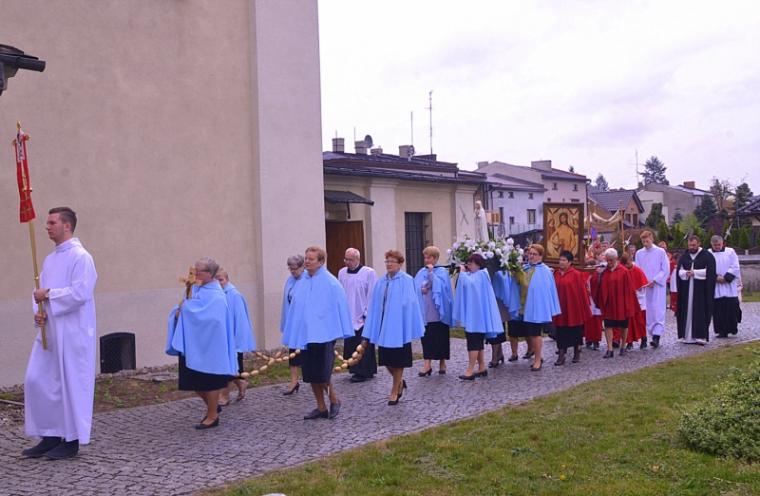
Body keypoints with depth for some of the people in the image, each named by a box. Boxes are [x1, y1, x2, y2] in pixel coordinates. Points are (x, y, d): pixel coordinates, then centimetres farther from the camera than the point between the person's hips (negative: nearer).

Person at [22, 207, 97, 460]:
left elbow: (80, 294, -21)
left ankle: (72, 440, 12)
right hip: (49, 331, 8)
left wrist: (48, 295, -11)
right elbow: (41, 291, 19)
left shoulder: (81, 257, -11)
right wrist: (39, 311, -1)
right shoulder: (50, 260, 15)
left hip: (72, 334, -8)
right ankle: (51, 436, 18)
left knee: (71, 384, 0)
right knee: (36, 381, 7)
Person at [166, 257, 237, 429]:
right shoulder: (197, 289, 9)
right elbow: (184, 308, 11)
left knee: (209, 381, 3)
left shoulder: (215, 295, -15)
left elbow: (204, 316, -26)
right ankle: (213, 406, 32)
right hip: (194, 345, 8)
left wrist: (186, 306, -17)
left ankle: (212, 416, 16)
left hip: (209, 345, -8)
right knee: (194, 380, 13)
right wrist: (180, 311, -12)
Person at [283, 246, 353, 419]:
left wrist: (339, 333, -6)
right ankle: (321, 407, 20)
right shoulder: (301, 283, 8)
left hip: (323, 335, -6)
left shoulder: (330, 283, -7)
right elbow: (294, 307, 13)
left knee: (322, 373, -7)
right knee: (311, 374, 8)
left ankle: (334, 400, 17)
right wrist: (292, 335, 10)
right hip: (304, 335, 6)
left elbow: (340, 306, -5)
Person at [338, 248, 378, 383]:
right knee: (350, 345, 8)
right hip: (348, 316, 5)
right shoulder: (342, 273, 7)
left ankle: (363, 372, 9)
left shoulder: (369, 273, -8)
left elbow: (372, 295, -7)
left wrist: (368, 313, -9)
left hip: (363, 317, -5)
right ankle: (356, 370, 19)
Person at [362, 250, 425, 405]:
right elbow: (375, 306, 7)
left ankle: (395, 391, 17)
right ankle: (400, 382, 33)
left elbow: (409, 304, -10)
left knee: (398, 360, 4)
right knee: (386, 359, 10)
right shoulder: (381, 282, 6)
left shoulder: (406, 281, -9)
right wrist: (371, 330, 4)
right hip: (383, 327, 5)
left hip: (398, 326, -5)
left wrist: (411, 328, -13)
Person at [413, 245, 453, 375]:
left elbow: (440, 286, -15)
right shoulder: (421, 272, 10)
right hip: (425, 311, 3)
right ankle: (427, 363, -1)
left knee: (440, 337, 4)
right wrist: (421, 290, -12)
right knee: (426, 337, -1)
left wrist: (431, 272, -14)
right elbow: (416, 288, 8)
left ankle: (442, 362, 16)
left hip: (438, 311, -3)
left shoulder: (442, 272, -2)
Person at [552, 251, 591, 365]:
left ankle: (577, 352, 25)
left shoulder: (576, 275, -8)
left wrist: (585, 307, -4)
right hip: (560, 307, 4)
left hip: (573, 307, -4)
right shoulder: (556, 274, 4)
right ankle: (561, 354, 4)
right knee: (561, 332, 2)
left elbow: (582, 291, -6)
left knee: (575, 331, 9)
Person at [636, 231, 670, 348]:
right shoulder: (639, 253, 8)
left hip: (658, 286, -3)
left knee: (658, 310, -10)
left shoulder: (661, 252, -1)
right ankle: (653, 333, 8)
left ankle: (657, 335, -16)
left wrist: (655, 280, -11)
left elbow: (666, 270, -2)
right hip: (645, 287, 3)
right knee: (648, 311, 3)